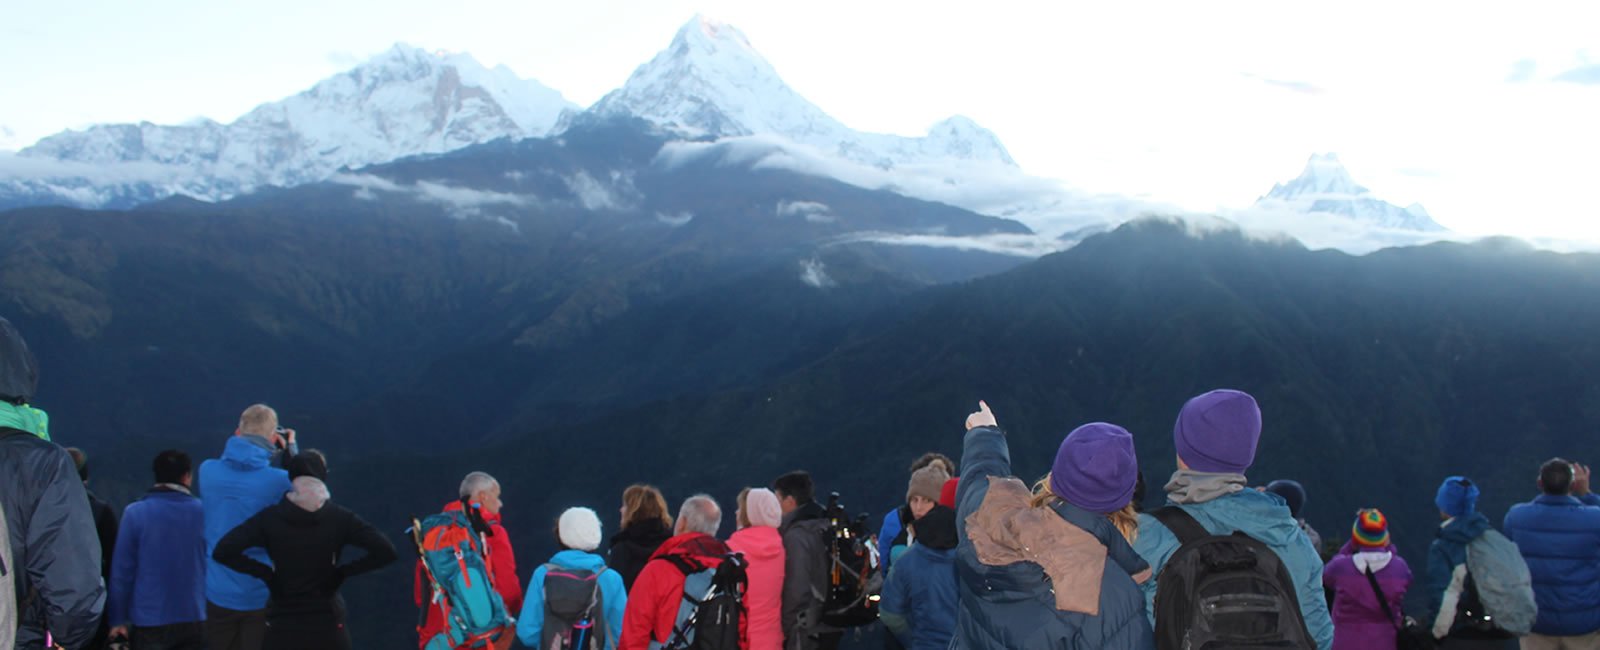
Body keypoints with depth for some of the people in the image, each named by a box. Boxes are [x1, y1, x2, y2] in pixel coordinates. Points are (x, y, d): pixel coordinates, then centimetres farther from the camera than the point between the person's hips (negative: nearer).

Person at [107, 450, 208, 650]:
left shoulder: (135, 513, -7)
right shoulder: (202, 511, 0)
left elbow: (122, 570, -6)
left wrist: (117, 619, 1)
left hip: (149, 621, -2)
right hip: (193, 619, 2)